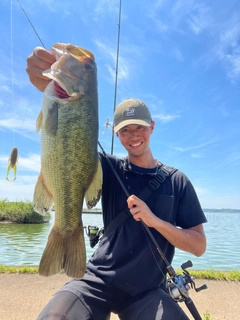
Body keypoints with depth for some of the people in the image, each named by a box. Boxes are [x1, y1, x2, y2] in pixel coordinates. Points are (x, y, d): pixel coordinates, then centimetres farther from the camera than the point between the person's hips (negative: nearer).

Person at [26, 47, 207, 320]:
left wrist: (154, 221, -17)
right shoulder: (109, 169, -3)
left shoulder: (177, 180, 0)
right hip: (99, 280, -1)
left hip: (148, 291, 2)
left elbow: (199, 246, -2)